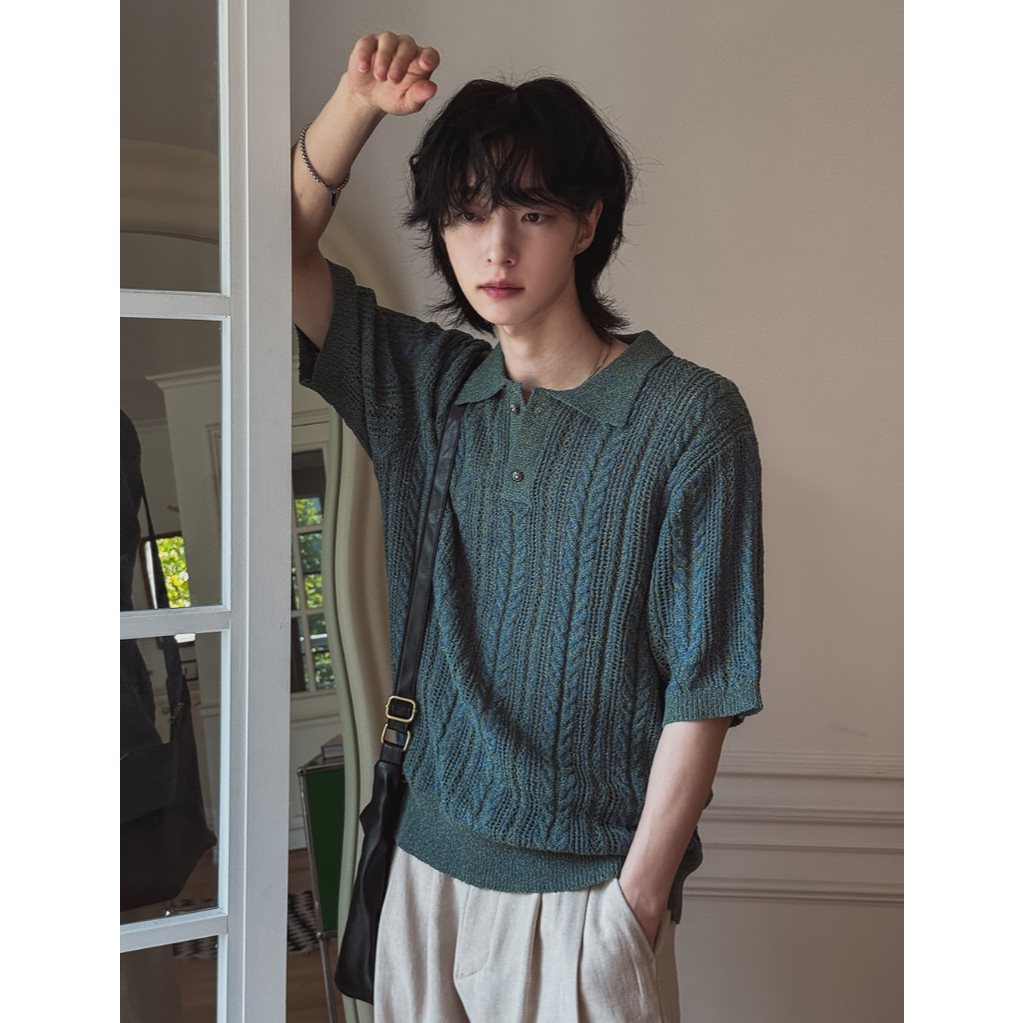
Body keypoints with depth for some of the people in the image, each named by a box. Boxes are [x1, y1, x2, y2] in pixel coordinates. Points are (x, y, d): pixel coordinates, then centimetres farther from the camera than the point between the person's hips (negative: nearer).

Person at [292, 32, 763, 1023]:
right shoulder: (426, 385, 2)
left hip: (588, 881, -4)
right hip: (428, 864, 4)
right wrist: (357, 102, -10)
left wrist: (641, 893, -12)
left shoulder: (690, 416, -12)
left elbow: (703, 687, -12)